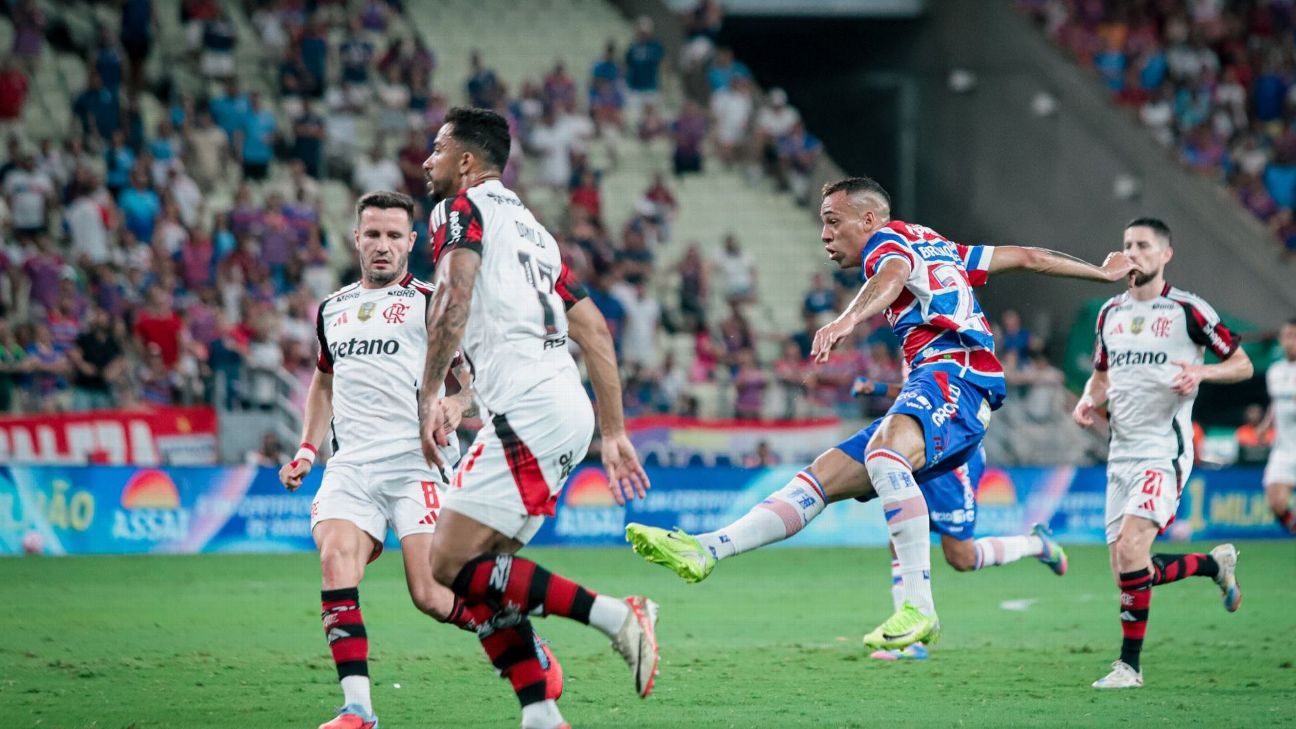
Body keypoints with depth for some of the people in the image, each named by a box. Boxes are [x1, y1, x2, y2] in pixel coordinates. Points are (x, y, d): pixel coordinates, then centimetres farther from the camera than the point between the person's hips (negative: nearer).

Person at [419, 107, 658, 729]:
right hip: (570, 409, 9)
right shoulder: (530, 226, 27)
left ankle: (614, 616, -17)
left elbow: (453, 301, -18)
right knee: (482, 573, 10)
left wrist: (428, 397, -18)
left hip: (529, 410, -9)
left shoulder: (461, 208, 1)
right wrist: (613, 434, 29)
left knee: (451, 565, -11)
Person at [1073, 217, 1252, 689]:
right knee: (1126, 571, 4)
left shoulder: (1188, 310, -5)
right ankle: (1216, 564, 30)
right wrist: (1089, 401, 4)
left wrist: (1202, 371, -20)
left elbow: (1243, 364, -1)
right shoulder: (1111, 312, 13)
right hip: (1121, 452, 7)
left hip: (1164, 451, -7)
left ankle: (1129, 664, -13)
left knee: (1131, 549, -22)